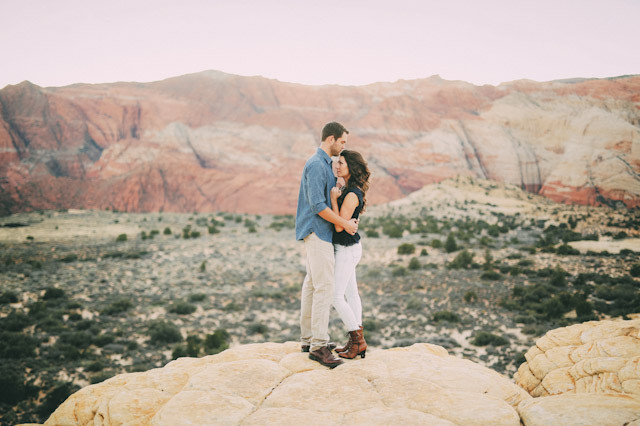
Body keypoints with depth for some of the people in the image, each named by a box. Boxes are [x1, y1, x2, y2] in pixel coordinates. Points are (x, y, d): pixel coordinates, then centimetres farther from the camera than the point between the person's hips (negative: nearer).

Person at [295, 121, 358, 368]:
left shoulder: (324, 164, 18)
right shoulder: (316, 165, -15)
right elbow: (317, 205, -21)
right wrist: (344, 223, -14)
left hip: (318, 232, 11)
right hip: (317, 231, -11)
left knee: (312, 284, 11)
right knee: (324, 286, -13)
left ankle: (308, 339, 17)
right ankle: (319, 345, -12)